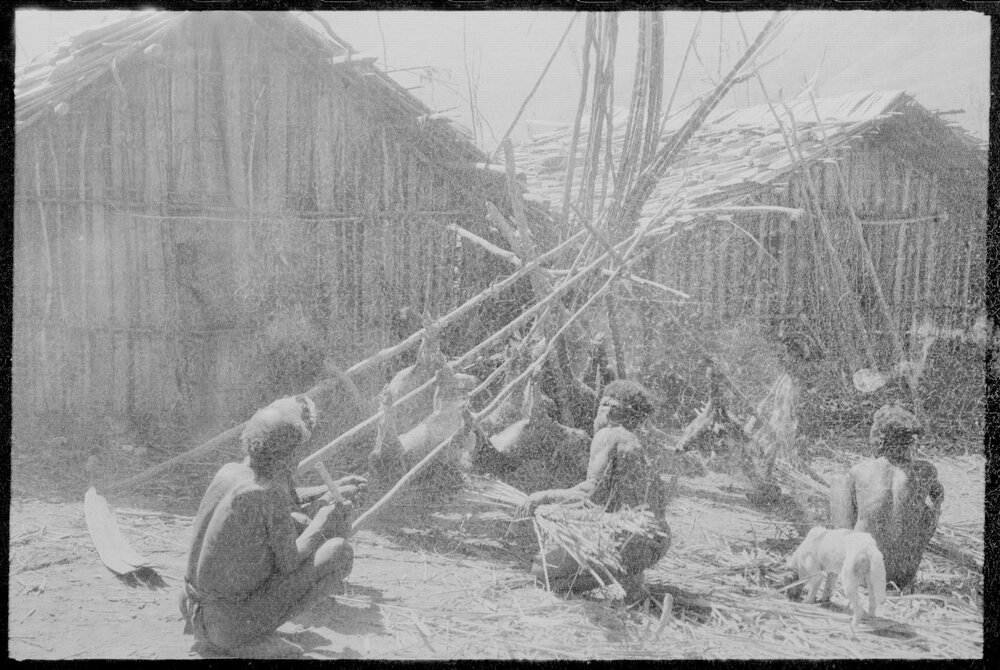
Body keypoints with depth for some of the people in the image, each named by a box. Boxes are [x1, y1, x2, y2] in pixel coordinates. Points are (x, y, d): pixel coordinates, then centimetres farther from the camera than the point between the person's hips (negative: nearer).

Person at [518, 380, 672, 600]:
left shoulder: (608, 436, -12)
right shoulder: (649, 439, 11)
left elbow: (591, 493, -19)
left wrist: (543, 496, -10)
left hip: (625, 542, -9)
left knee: (541, 569, 2)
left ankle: (621, 575, -5)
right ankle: (627, 571, 12)